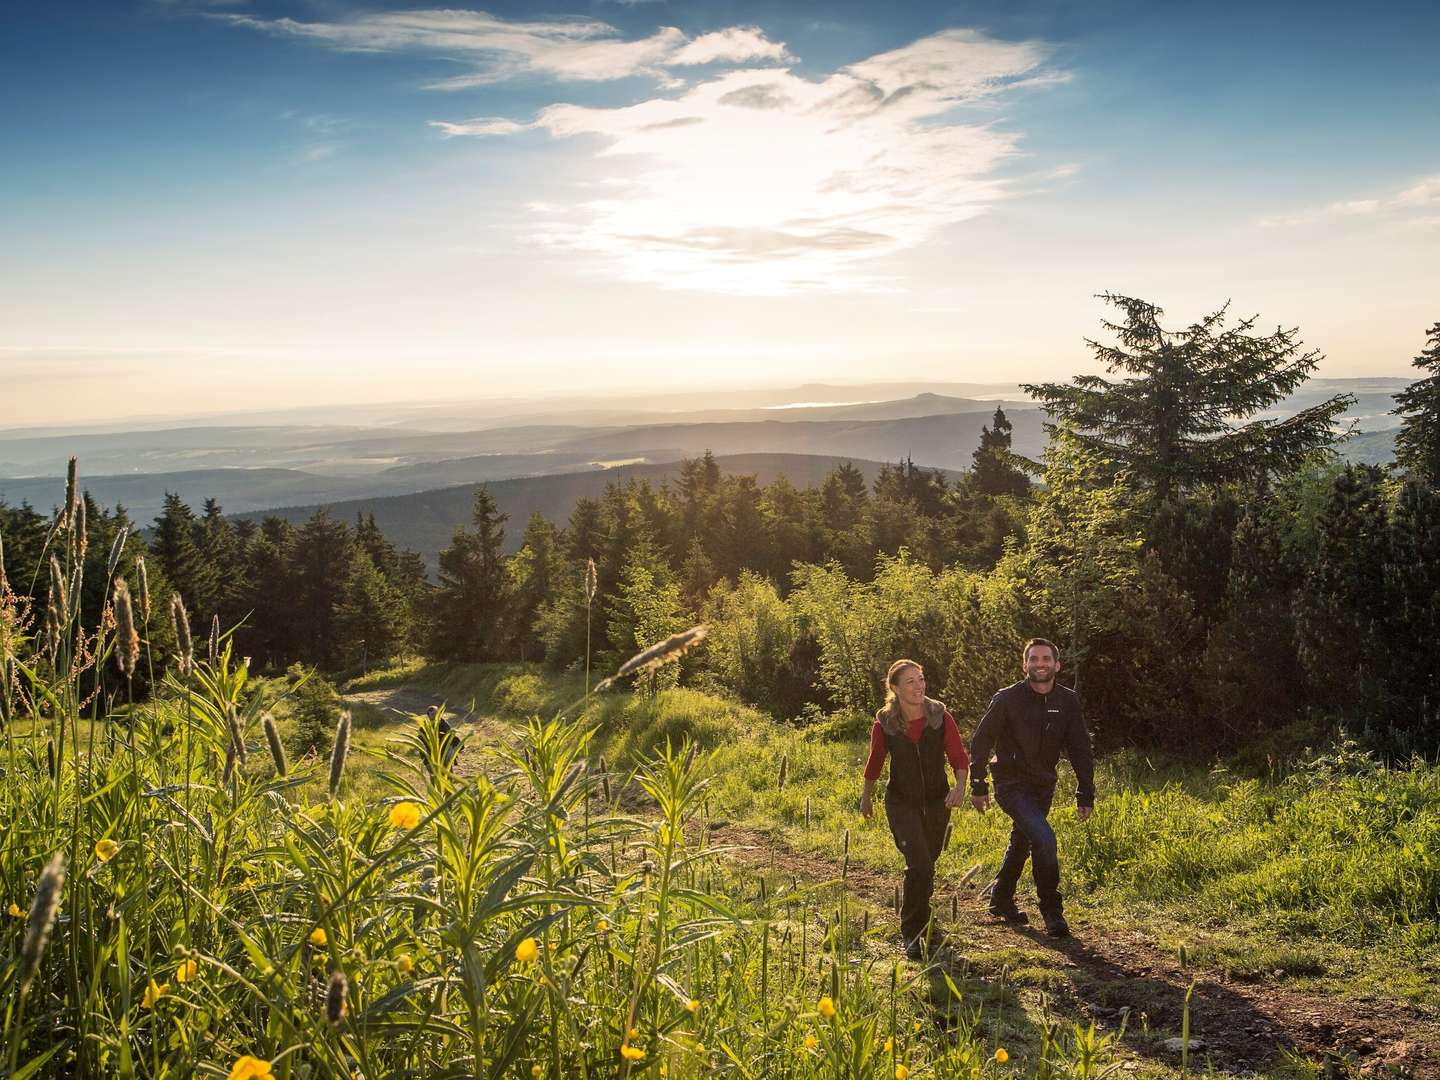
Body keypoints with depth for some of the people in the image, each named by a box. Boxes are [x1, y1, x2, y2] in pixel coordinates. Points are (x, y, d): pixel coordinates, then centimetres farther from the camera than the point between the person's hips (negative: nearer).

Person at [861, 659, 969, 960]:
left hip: (937, 803, 2)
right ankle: (913, 933, -1)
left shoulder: (941, 718, -12)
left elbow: (960, 759, -10)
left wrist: (959, 786, -30)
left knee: (925, 866, 19)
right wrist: (867, 796, 16)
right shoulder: (884, 724, -13)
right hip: (902, 803, -2)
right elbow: (875, 762, 3)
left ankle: (921, 925, 47)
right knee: (920, 865, -20)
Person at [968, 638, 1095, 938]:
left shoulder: (1068, 701, -1)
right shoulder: (1007, 699, -12)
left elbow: (1080, 750, 5)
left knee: (1021, 844, 17)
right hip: (1012, 785, -5)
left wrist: (1085, 795, 1)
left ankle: (1000, 899, 38)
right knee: (1044, 838, -22)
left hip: (1043, 787, 5)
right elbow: (980, 742, -4)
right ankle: (1052, 911, -8)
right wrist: (978, 786, -4)